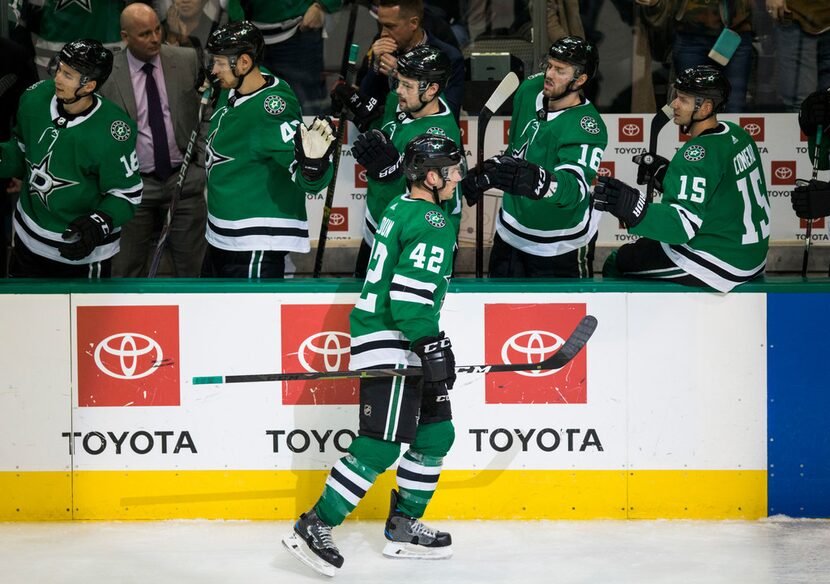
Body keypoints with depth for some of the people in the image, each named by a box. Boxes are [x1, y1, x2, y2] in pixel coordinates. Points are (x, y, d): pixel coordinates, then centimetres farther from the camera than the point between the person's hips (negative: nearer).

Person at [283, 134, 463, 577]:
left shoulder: (401, 209, 15)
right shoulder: (432, 223, -16)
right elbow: (409, 294, -24)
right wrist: (431, 348, -22)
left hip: (403, 344, 11)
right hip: (391, 345, -11)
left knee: (436, 434, 15)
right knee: (380, 445, -12)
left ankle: (403, 526, 21)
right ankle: (314, 528, -11)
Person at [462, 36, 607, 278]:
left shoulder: (586, 128, -27)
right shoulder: (530, 89, -5)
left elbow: (574, 188, -42)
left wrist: (536, 179, -60)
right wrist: (486, 172, 21)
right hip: (511, 231, 7)